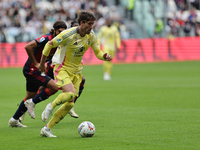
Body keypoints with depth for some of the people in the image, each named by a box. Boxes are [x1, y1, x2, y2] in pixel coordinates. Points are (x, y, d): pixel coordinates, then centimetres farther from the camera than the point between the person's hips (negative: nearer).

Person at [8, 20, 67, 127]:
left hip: (32, 70, 10)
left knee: (30, 96, 19)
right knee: (55, 87, -17)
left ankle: (14, 120, 31)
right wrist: (35, 63, -22)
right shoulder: (47, 38, -20)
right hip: (31, 69, -10)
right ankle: (31, 103, -5)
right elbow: (28, 47, -28)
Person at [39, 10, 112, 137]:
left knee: (70, 104, 0)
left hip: (76, 71, 6)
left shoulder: (91, 35, -3)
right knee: (71, 93, -31)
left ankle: (47, 129, 11)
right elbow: (49, 45, -11)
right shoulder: (69, 34, -21)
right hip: (62, 68, -6)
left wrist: (104, 57, -21)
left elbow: (98, 52, 4)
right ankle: (51, 106, -2)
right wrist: (42, 64, -4)